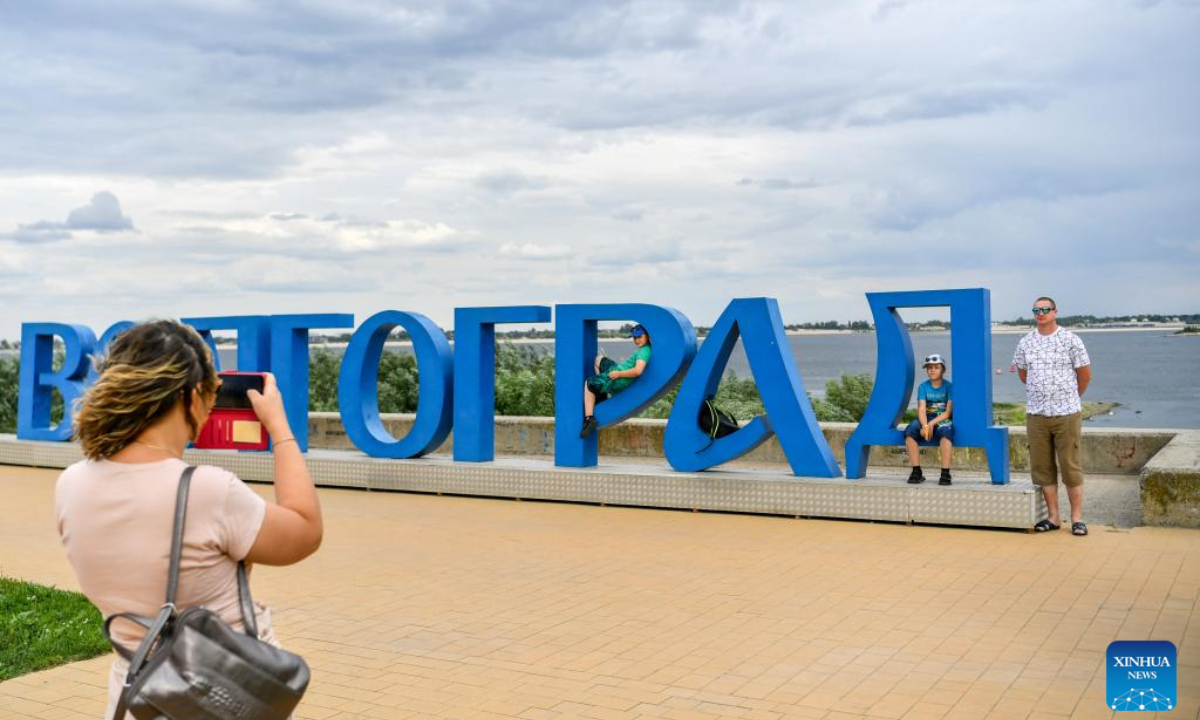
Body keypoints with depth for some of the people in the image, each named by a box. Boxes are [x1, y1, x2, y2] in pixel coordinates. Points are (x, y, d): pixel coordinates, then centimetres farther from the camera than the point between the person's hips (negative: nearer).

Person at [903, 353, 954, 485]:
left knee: (945, 430, -38)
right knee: (910, 431, -29)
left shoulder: (949, 386, 0)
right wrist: (925, 426, -26)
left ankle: (945, 473, -36)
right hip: (926, 420, 3)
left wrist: (931, 424, -21)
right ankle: (916, 472, -24)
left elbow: (949, 411, -9)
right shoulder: (923, 386, 6)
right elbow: (921, 409, -6)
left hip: (943, 419, -3)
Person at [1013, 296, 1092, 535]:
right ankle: (1053, 516, 14)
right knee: (1042, 467, 5)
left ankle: (1077, 518, 6)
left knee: (1071, 466, -1)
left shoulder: (1070, 340, -2)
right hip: (1036, 414, 3)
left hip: (1067, 413, -3)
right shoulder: (1025, 343, 7)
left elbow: (1085, 374, 5)